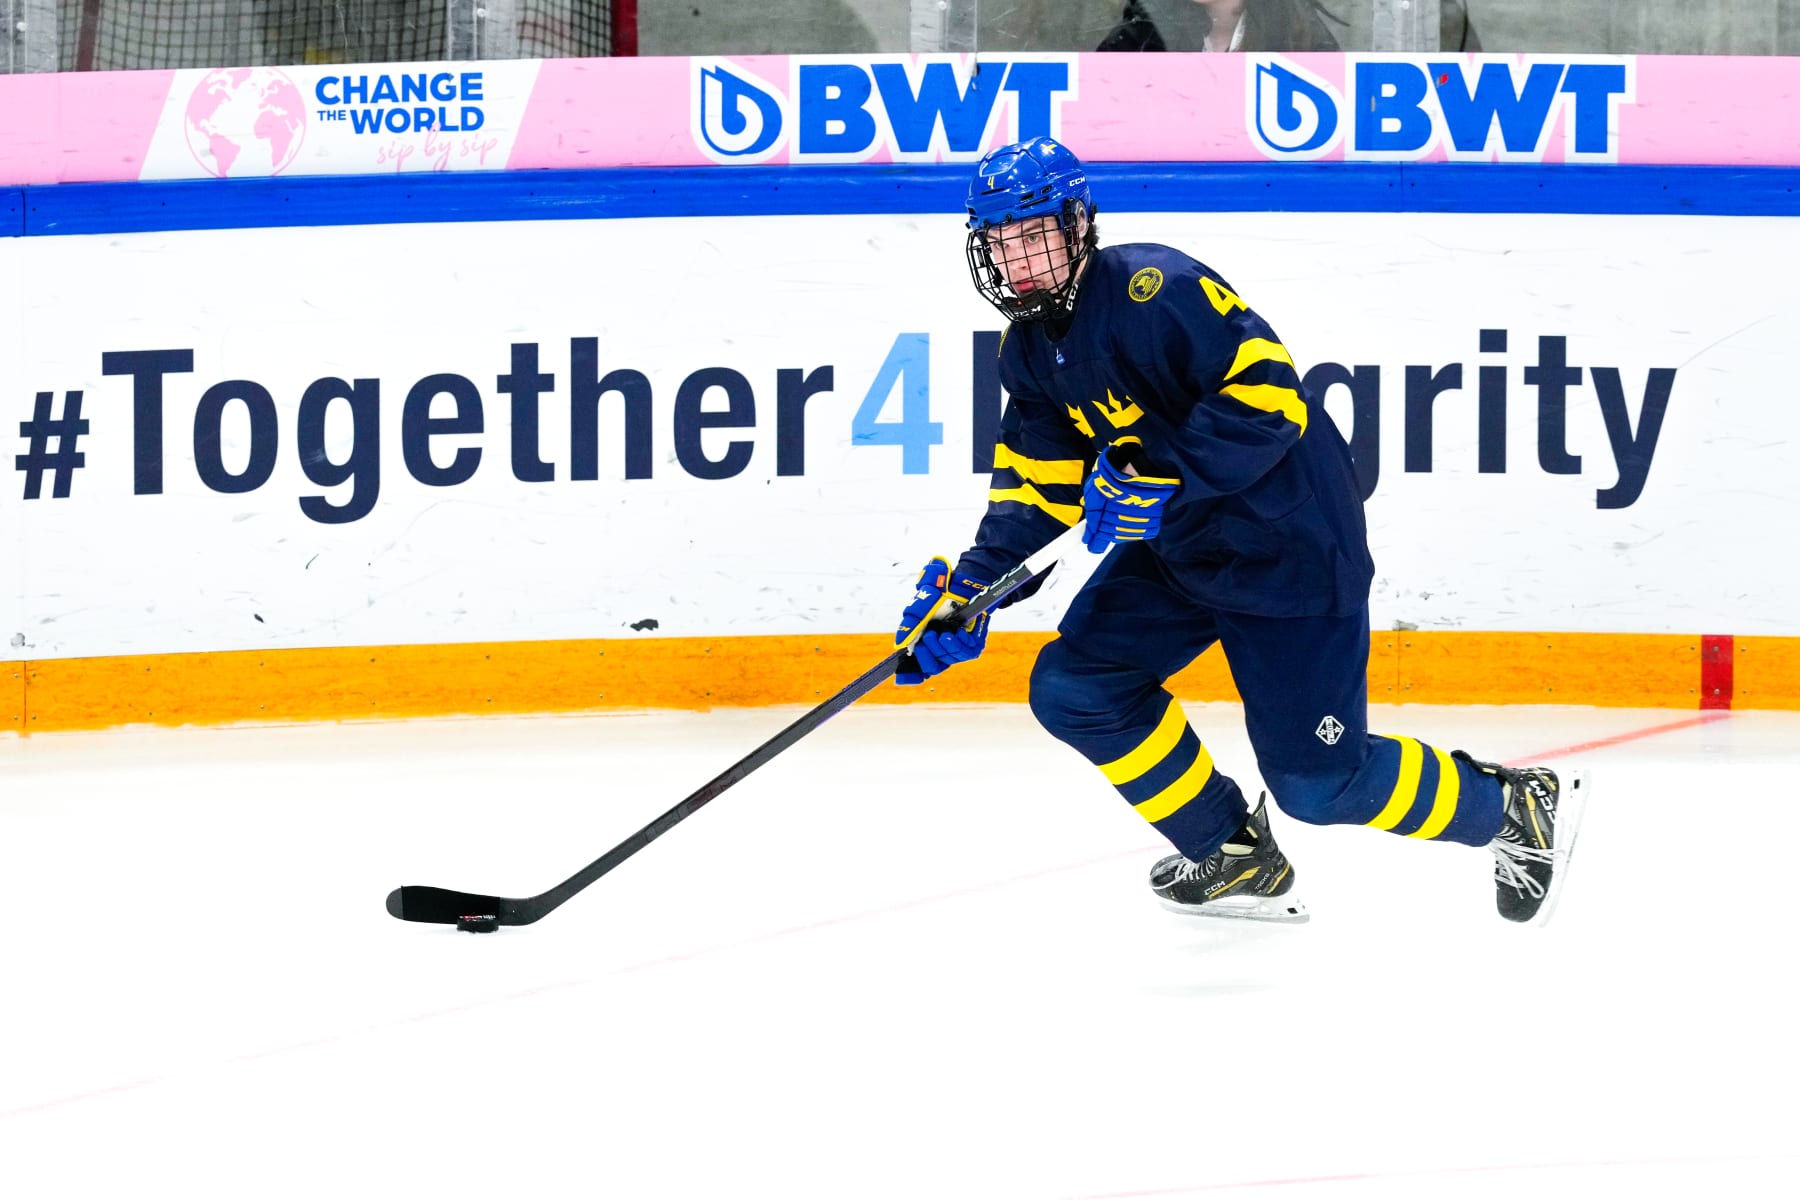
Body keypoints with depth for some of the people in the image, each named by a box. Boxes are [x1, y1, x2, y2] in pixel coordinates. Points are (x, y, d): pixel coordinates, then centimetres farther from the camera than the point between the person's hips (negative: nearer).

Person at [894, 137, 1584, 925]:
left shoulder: (1154, 291, -23)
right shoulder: (1030, 349, 5)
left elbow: (1268, 396, -29)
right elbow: (1039, 482, 9)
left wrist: (1162, 477, -35)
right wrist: (972, 589, -3)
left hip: (1290, 546, -9)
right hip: (1177, 548, 9)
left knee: (1318, 782, -8)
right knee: (1073, 688, 0)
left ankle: (1515, 810, 17)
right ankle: (1236, 859, 15)